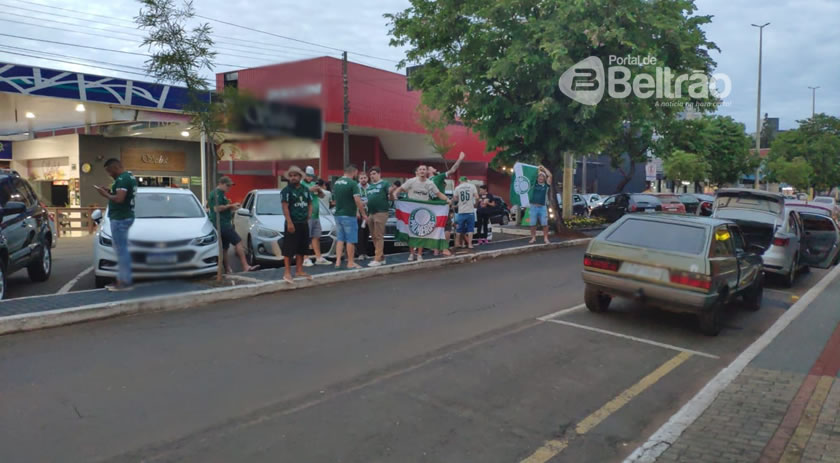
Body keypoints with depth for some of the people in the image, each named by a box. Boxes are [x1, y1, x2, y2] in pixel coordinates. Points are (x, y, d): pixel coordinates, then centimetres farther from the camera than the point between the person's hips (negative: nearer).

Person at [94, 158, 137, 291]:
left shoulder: (122, 179, -17)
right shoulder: (130, 176, 16)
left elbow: (119, 199, -26)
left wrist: (105, 194, -11)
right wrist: (110, 192, 12)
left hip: (120, 218, -11)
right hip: (125, 216, 11)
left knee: (121, 250, -7)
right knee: (122, 250, 14)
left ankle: (125, 282, -4)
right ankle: (122, 279, 20)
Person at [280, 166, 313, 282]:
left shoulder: (305, 190, 13)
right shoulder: (286, 190, -6)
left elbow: (310, 204, 19)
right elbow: (285, 207, -13)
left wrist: (308, 218, 5)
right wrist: (289, 222, -20)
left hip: (304, 224, 6)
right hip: (292, 223, -6)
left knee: (301, 249, 11)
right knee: (289, 249, -6)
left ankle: (299, 271, 20)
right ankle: (287, 272, -3)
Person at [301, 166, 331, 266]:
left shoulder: (313, 184, 18)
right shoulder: (301, 184, -4)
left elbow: (322, 196, 16)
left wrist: (319, 189, -3)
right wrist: (310, 190, -25)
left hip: (316, 215, 7)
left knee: (316, 237, 10)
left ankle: (319, 258, 15)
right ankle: (305, 259, -4)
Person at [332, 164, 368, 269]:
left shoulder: (336, 183, 9)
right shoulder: (352, 183, -13)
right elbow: (357, 201, -18)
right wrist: (363, 214, -10)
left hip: (338, 215, 7)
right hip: (349, 215, -7)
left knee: (340, 239, 12)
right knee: (350, 240, 2)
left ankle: (338, 261, 8)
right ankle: (350, 263, 7)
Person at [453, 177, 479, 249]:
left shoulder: (457, 188, 3)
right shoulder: (472, 186, 1)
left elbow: (455, 199, 3)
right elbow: (477, 197, -6)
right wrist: (475, 204, 11)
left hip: (461, 211, 1)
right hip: (470, 211, -1)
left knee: (459, 229, 11)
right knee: (470, 228, 5)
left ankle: (457, 244, 16)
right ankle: (469, 244, 0)